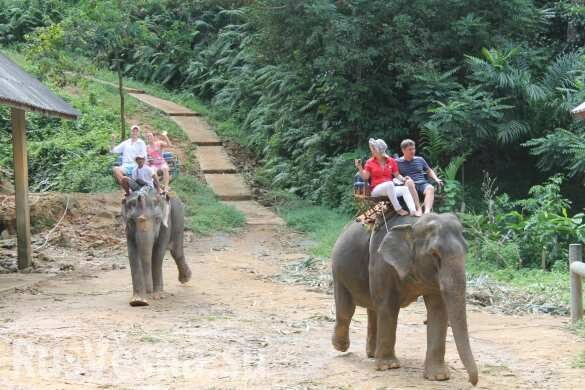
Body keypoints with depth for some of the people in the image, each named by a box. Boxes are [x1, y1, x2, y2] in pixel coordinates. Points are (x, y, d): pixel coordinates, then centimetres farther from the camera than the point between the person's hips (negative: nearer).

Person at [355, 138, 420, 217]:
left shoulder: (391, 161, 9)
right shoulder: (370, 162, 4)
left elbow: (397, 175, 10)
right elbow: (365, 177, -3)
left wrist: (403, 179, -9)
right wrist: (360, 168, -17)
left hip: (390, 189, 3)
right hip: (376, 189, -3)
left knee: (405, 189, -24)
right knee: (389, 184, -36)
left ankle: (413, 211, -43)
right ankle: (398, 209, -35)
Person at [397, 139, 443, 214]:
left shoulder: (420, 160, 22)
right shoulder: (398, 162, 10)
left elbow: (429, 171, 31)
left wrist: (436, 179, 13)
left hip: (423, 183, 3)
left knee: (430, 188, -32)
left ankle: (427, 211, -54)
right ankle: (419, 209, -46)